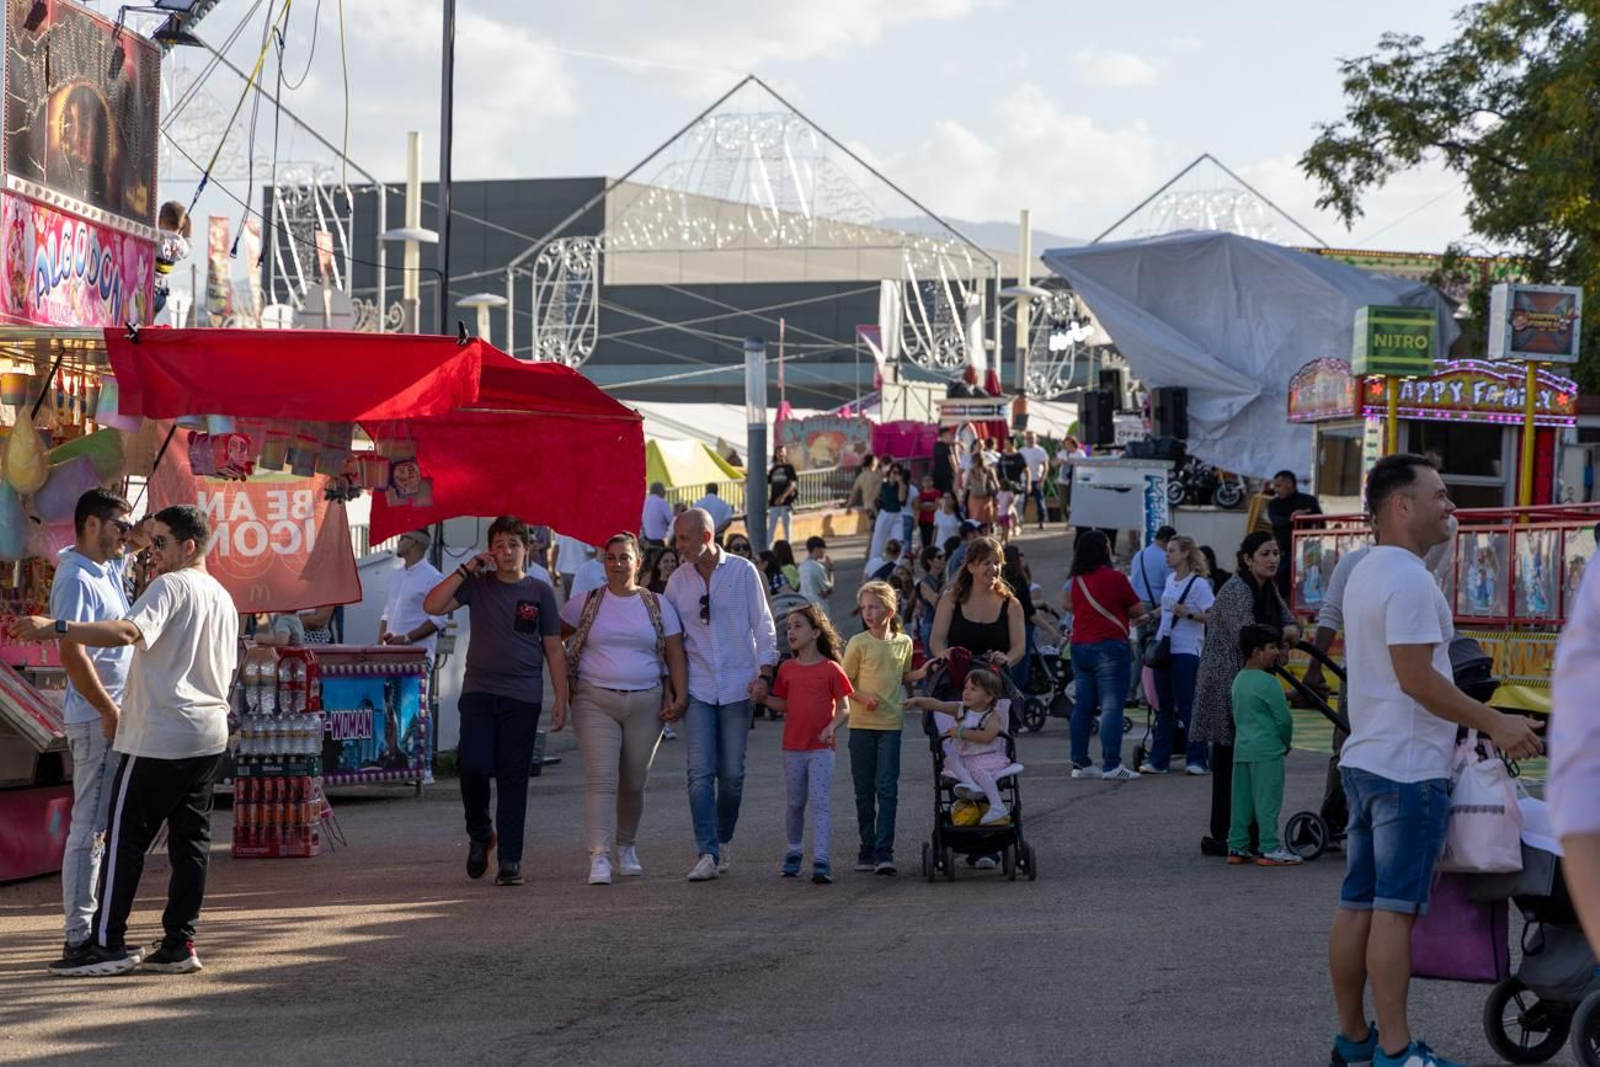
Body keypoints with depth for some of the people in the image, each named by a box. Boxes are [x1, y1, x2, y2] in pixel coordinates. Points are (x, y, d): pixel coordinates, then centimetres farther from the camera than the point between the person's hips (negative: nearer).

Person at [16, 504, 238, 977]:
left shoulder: (170, 586, -12)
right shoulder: (223, 598, 16)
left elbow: (129, 632, -30)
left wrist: (56, 628, -37)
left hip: (159, 736, -8)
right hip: (210, 735, 8)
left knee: (126, 835, -2)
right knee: (190, 836, 8)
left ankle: (107, 944, -1)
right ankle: (179, 943, 7)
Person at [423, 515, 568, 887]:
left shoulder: (540, 592, 7)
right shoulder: (478, 585, 6)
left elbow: (554, 649, 8)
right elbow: (432, 606, -6)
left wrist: (561, 699, 2)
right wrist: (465, 570, -9)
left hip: (522, 698, 0)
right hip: (479, 692, 0)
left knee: (514, 778, 0)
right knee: (475, 766, -12)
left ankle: (510, 860, 3)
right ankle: (480, 833, 16)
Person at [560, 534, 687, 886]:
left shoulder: (657, 606, 7)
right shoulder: (586, 604, 5)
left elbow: (675, 655, 6)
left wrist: (679, 697, -4)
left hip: (645, 702, 2)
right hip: (595, 702, -2)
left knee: (634, 783, 8)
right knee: (601, 779, -13)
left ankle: (626, 847, 28)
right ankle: (599, 857, -18)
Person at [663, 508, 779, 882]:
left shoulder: (743, 572, 0)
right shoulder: (678, 580, 6)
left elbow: (763, 625, 2)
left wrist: (764, 674, -7)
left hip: (737, 686, -1)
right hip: (697, 688, 1)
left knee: (732, 774, 3)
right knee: (701, 773, -9)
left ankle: (722, 841, 21)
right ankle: (707, 853, -11)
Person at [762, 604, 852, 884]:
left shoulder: (830, 669, -5)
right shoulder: (787, 669, 7)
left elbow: (844, 708, -3)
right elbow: (783, 704, 13)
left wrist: (832, 726, -20)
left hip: (821, 747, -4)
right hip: (793, 746, 4)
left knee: (819, 800, -10)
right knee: (795, 802, 13)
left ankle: (821, 860, -13)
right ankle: (794, 852, 29)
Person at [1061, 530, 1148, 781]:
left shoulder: (1076, 579, 9)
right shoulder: (1114, 577, -10)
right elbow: (1139, 610, -3)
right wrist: (1128, 614, 20)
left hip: (1080, 646, 7)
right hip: (1109, 646, -7)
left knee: (1083, 706, 10)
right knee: (1111, 706, -7)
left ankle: (1080, 763, 11)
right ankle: (1111, 765, -11)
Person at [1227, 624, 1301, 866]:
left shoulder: (1239, 680, 12)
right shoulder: (1268, 683, -14)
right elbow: (1284, 719, -12)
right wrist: (1286, 743, 7)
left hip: (1241, 748, 8)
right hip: (1267, 750, -8)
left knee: (1241, 801, 10)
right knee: (1268, 801, -4)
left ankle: (1237, 847, 13)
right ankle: (1270, 850, -3)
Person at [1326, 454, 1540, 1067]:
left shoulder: (1366, 574, 16)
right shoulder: (1409, 579, -17)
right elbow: (1417, 677, -22)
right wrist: (1494, 724, -17)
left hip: (1365, 759, 10)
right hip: (1408, 767, -10)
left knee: (1357, 904, 11)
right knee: (1395, 908, -8)